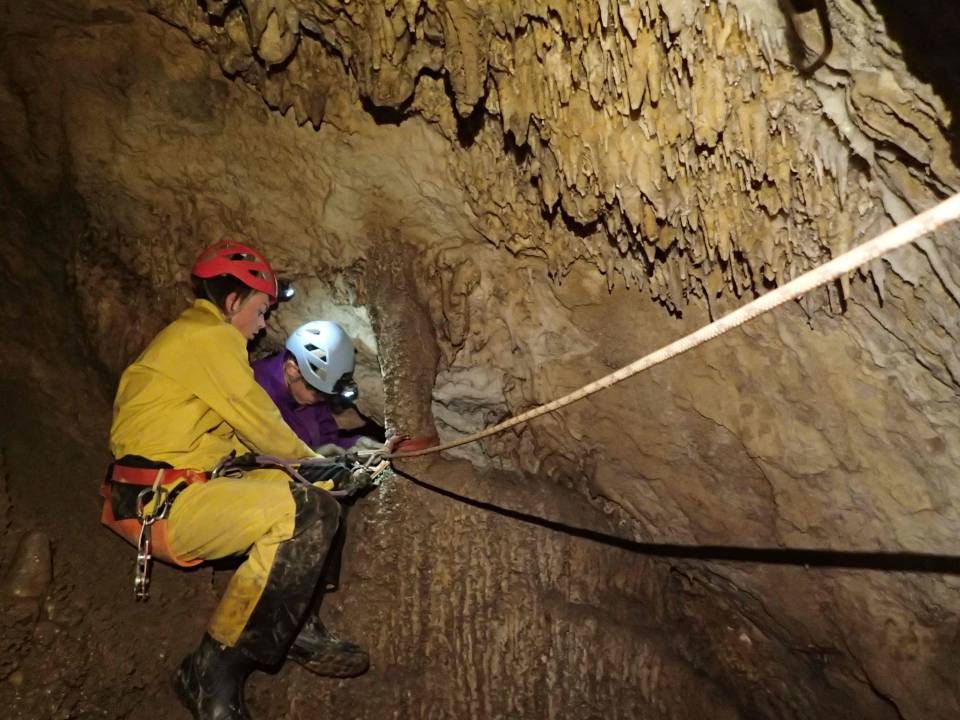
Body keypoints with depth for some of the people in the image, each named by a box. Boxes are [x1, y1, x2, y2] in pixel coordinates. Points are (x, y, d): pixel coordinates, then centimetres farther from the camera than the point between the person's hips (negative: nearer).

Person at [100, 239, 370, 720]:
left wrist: (305, 462, 13)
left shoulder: (185, 336, 22)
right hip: (159, 503, -11)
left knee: (288, 490, 17)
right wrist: (309, 460, 9)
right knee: (312, 512, -25)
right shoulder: (211, 336, -11)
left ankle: (300, 634, 15)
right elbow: (260, 424, -9)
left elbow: (236, 433, 19)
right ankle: (214, 674, -16)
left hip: (164, 493, 11)